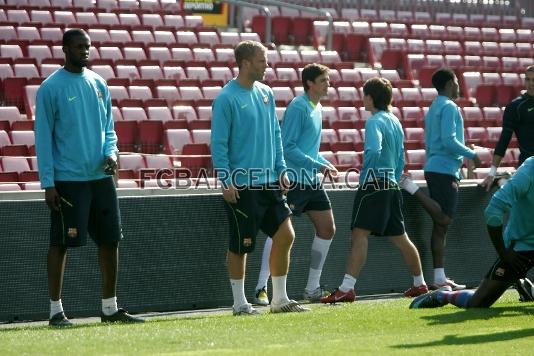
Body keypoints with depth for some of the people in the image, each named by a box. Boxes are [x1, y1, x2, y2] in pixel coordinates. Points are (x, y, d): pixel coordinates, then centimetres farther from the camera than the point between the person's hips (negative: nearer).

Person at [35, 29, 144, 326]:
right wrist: (48, 183, -12)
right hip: (68, 179, -6)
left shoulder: (98, 84, 11)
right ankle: (56, 310, 5)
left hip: (101, 177, 6)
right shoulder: (51, 88, -7)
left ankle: (110, 308, 17)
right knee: (61, 243, -2)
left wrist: (111, 152, -4)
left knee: (110, 240, 7)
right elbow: (43, 137, -7)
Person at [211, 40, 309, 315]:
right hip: (241, 186, -7)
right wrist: (226, 181, -15)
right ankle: (239, 303, 11)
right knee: (241, 245, 0)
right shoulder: (226, 98, -11)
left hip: (269, 182, 7)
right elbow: (218, 143, -11)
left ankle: (280, 299, 13)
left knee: (285, 235, 3)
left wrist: (281, 169, 11)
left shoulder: (266, 94, 11)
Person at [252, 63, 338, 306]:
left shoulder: (317, 109, 15)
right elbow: (288, 147, -18)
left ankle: (313, 288, 19)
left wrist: (325, 165, 10)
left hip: (312, 181, 9)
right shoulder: (298, 108, -12)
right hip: (293, 181, -9)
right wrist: (318, 165, -18)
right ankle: (261, 288, -10)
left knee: (327, 229, 11)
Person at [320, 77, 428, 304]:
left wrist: (364, 173, -16)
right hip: (391, 185, 9)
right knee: (399, 237, 18)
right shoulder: (394, 121, 17)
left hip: (374, 183, -9)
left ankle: (347, 288, -22)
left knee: (360, 234, -14)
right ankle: (420, 284, 26)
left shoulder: (375, 122, -10)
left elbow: (374, 150, -27)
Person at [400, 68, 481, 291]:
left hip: (434, 168, 10)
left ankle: (439, 278, 2)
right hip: (445, 169, -10)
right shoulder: (448, 107, -8)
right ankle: (412, 188, -15)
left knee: (440, 225, 5)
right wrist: (471, 155, -7)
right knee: (444, 220, -15)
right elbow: (449, 140, -18)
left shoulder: (434, 109, 21)